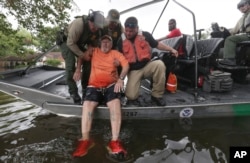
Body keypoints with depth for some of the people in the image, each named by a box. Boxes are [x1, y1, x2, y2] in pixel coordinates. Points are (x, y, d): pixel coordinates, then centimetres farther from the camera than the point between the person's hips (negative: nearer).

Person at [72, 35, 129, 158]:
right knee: (87, 105, -27)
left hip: (111, 85, -1)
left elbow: (126, 64, 0)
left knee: (115, 104, -31)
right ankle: (85, 140, -26)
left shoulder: (115, 53, 12)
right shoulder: (94, 51, 18)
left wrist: (121, 79, -16)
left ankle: (115, 141, -33)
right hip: (94, 85, 2)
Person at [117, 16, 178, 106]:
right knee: (131, 96, -20)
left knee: (159, 64, -35)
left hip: (147, 65, 1)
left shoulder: (145, 35, -1)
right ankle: (137, 83, 20)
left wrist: (171, 49, -3)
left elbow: (157, 44, 7)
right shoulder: (121, 41, 1)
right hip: (133, 70, -1)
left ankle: (156, 95, -16)